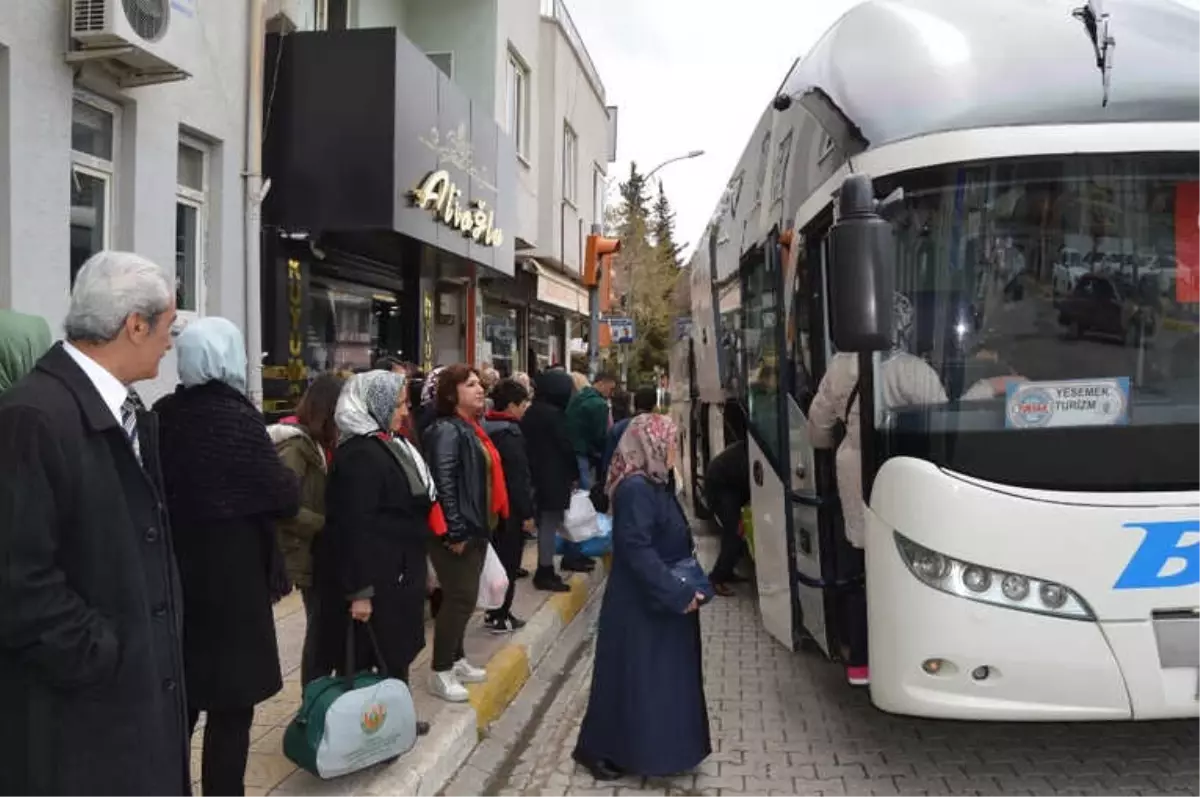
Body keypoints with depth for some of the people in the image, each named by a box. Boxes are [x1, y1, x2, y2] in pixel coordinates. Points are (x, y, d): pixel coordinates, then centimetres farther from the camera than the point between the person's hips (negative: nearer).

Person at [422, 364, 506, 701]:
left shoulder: (471, 429, 14)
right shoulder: (447, 430, -16)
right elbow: (444, 483, -23)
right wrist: (454, 531, -25)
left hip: (475, 528, 10)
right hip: (457, 532, -10)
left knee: (464, 598, 17)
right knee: (460, 598, -4)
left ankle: (456, 660, 30)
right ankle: (441, 673, 7)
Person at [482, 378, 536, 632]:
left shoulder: (489, 429, 8)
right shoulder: (510, 434, -19)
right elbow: (518, 478, -22)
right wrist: (527, 513, -18)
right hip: (511, 508, -9)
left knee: (499, 559, 17)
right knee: (509, 562, 2)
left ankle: (493, 611, 25)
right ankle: (500, 616, 9)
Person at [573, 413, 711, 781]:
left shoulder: (654, 483, 7)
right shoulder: (636, 489, -23)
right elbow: (637, 550, -27)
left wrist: (681, 589, 8)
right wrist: (678, 593, -25)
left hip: (661, 600, 10)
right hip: (642, 605, -10)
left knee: (659, 677, 18)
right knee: (633, 679, 2)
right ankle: (597, 749, 18)